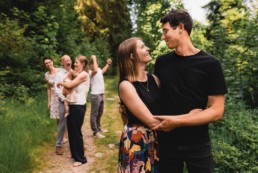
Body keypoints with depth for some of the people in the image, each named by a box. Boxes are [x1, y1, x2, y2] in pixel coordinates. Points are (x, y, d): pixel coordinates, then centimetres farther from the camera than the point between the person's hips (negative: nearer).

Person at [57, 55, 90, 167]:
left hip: (79, 106, -8)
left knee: (76, 132, -1)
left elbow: (69, 85, -17)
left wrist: (60, 83, -2)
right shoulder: (76, 74, 16)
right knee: (71, 130, 15)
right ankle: (74, 154, 31)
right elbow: (69, 87, 12)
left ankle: (81, 158, 14)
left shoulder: (84, 74, -12)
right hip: (72, 105, 8)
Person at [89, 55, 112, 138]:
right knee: (94, 114, -1)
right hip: (95, 95, -9)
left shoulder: (99, 69, 9)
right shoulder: (91, 71, -16)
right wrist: (94, 59, -28)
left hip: (101, 94, 9)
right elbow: (95, 70, -41)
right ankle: (95, 131, 5)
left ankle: (98, 128, 37)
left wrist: (108, 64, 33)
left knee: (100, 113, 21)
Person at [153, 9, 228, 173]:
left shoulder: (210, 63, -10)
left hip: (198, 144, -2)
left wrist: (177, 122, -20)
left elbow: (216, 111, -13)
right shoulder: (161, 62, 1)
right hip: (166, 141, 3)